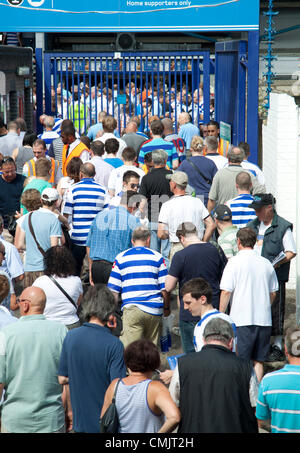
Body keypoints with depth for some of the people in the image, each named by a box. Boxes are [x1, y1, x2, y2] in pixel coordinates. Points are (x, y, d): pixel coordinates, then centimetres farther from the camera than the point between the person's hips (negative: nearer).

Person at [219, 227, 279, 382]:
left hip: (241, 320, -4)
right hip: (264, 319, 4)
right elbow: (273, 293, 15)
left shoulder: (234, 262, -7)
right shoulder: (266, 263, 8)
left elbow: (226, 292, -9)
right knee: (258, 360, 11)